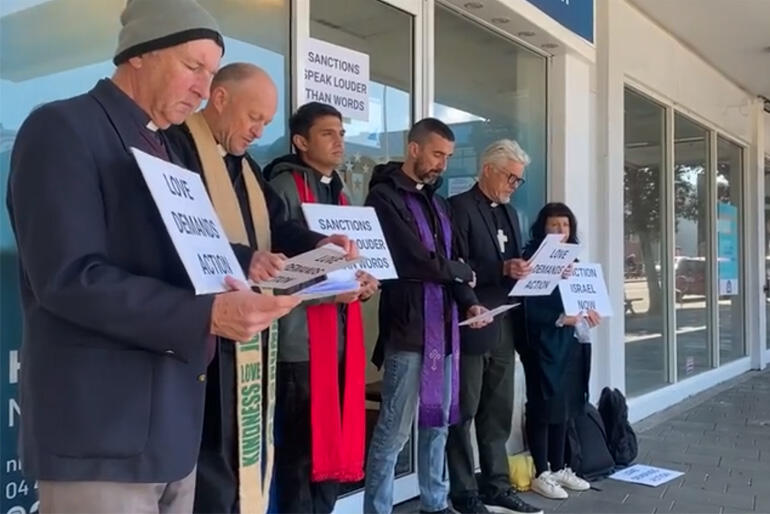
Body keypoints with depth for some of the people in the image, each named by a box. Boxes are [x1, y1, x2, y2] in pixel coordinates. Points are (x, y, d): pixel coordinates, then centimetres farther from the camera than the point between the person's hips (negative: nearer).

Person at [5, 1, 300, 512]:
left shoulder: (166, 149, 17)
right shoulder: (62, 129, -10)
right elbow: (69, 276, -20)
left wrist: (240, 271, 0)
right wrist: (207, 314, -26)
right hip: (100, 429, -8)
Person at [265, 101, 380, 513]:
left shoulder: (337, 192, 19)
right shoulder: (285, 187, -6)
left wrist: (362, 283, 3)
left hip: (341, 335, 8)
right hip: (301, 338, -8)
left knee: (335, 441, 12)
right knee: (301, 447, -2)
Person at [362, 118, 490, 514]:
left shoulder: (437, 203, 18)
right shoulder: (385, 196, -8)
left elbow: (448, 260, 17)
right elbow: (417, 261, -17)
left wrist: (469, 303, -1)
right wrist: (463, 272, -1)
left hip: (443, 325, 8)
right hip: (407, 327, -8)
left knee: (438, 421, 16)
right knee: (395, 428, -3)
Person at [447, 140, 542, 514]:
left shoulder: (509, 213, 17)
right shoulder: (459, 207, -9)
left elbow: (515, 262, 19)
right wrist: (501, 271, -24)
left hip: (505, 327, 8)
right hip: (471, 326, -8)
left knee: (498, 413, 14)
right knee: (464, 412, 3)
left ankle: (496, 484, 25)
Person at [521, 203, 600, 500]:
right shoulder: (532, 259, -8)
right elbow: (528, 308, -15)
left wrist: (587, 312, -2)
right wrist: (560, 318, -23)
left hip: (571, 342, 7)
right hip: (544, 344, -7)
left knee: (565, 406, 12)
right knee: (544, 407, -1)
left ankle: (559, 468, 22)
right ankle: (541, 474, 7)